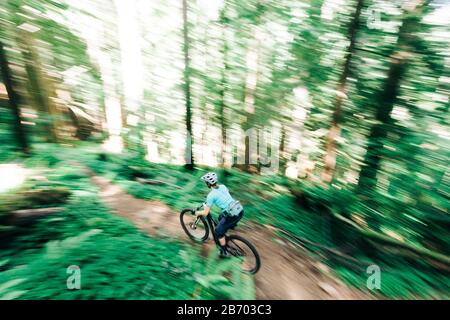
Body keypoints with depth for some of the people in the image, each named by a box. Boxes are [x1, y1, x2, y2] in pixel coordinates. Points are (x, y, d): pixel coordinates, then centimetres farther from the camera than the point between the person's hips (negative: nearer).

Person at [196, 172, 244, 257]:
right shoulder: (222, 186, 10)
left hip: (233, 215, -7)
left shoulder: (211, 195, -9)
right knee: (221, 217, 31)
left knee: (219, 230, 16)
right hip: (240, 210, 8)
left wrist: (198, 213, 14)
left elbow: (205, 213, -7)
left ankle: (224, 252, 30)